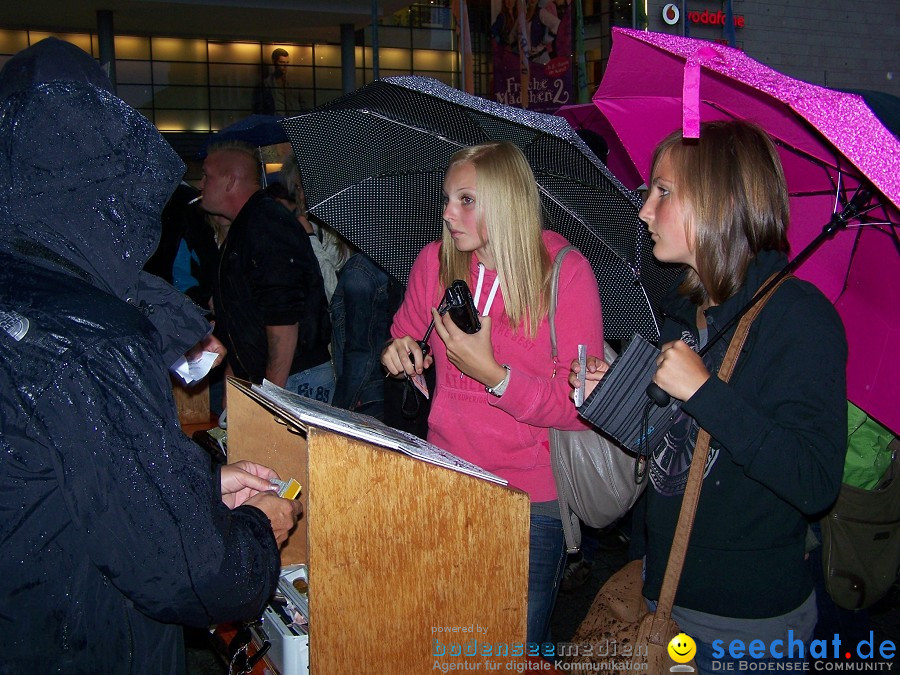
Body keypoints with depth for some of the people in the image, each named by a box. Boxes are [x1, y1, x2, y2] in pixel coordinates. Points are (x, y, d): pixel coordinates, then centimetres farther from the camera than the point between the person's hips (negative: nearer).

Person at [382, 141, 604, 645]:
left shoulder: (567, 272, -12)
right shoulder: (435, 262, -1)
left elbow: (580, 406, -14)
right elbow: (406, 338, 16)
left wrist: (494, 375, -25)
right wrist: (398, 353, -7)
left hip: (534, 498, -3)